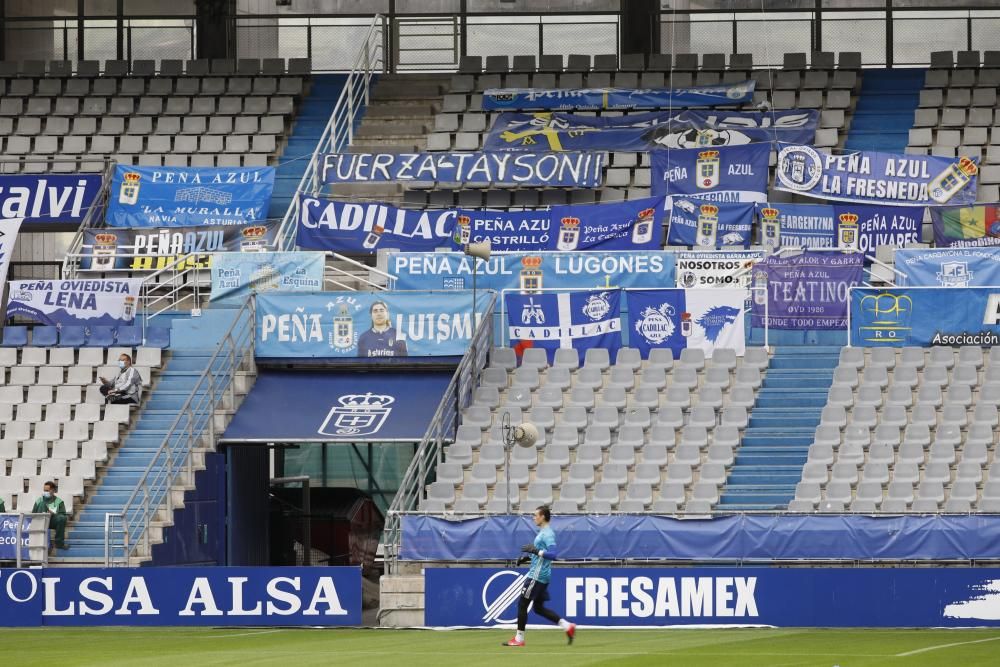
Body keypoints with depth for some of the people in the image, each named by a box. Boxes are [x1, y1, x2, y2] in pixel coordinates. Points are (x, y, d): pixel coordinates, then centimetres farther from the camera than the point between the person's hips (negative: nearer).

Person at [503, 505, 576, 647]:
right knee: (539, 608, 13)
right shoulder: (543, 533, 16)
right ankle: (567, 626, 9)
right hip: (540, 575, 10)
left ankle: (519, 639, 2)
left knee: (522, 604, -3)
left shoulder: (547, 534, -15)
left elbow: (553, 554, -26)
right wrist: (528, 557, 17)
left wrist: (536, 550, -26)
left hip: (538, 576, -10)